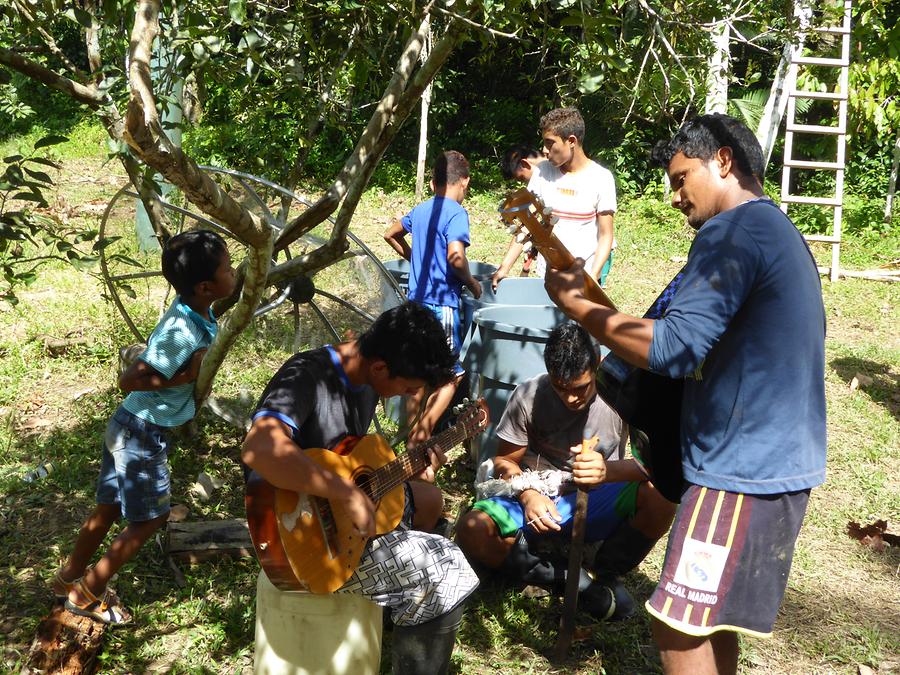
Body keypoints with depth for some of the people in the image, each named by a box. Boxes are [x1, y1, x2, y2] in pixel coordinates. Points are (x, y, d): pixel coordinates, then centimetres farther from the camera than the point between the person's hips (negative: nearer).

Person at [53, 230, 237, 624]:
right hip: (143, 434, -8)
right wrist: (184, 376, -25)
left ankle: (70, 578, 40)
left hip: (129, 427, 8)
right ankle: (86, 594, 19)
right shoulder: (182, 333, -30)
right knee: (149, 520, 5)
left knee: (109, 509, 22)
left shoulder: (193, 311, -3)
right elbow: (129, 381, -28)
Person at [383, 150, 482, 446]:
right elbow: (455, 255, -27)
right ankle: (421, 439, -4)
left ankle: (412, 439, 20)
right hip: (442, 304, -7)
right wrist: (471, 283, -10)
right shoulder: (456, 213, -13)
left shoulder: (420, 210, 10)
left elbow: (390, 234, 27)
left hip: (416, 301, 7)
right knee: (452, 375, 3)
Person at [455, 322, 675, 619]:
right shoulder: (529, 396, -10)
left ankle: (605, 573, -6)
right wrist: (528, 494, -23)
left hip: (599, 501, -1)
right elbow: (505, 460, -1)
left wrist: (608, 470, -42)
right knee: (471, 531, -28)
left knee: (661, 496, -31)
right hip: (538, 500, 1)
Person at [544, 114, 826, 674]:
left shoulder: (734, 230, -16)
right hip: (780, 461, 10)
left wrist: (573, 302, -15)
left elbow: (675, 348, -25)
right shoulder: (779, 232, 17)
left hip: (746, 470, -10)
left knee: (680, 626, -4)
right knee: (709, 622, 19)